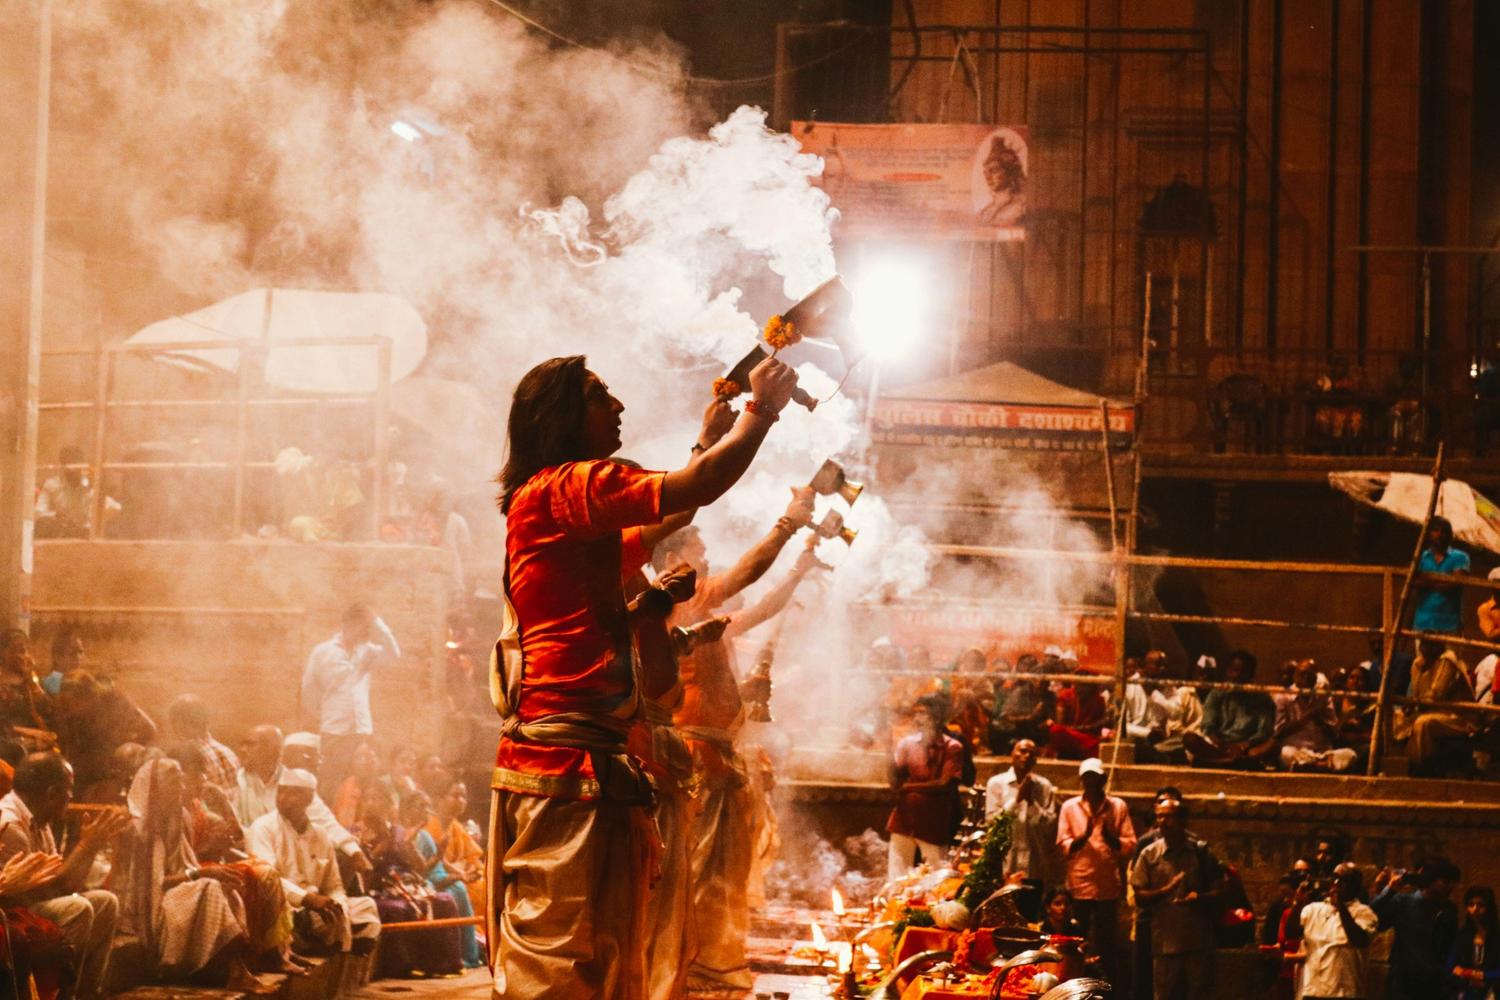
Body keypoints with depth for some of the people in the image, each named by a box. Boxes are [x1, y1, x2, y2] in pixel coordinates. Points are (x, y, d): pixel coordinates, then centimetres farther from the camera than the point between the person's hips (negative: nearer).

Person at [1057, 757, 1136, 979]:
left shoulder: (1118, 806, 6)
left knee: (1106, 945, 5)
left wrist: (1110, 837, -17)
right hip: (1079, 885, 0)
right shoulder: (1069, 807, 6)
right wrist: (1084, 836, -17)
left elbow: (1130, 845, 2)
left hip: (1108, 886, 0)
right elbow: (1063, 846, 0)